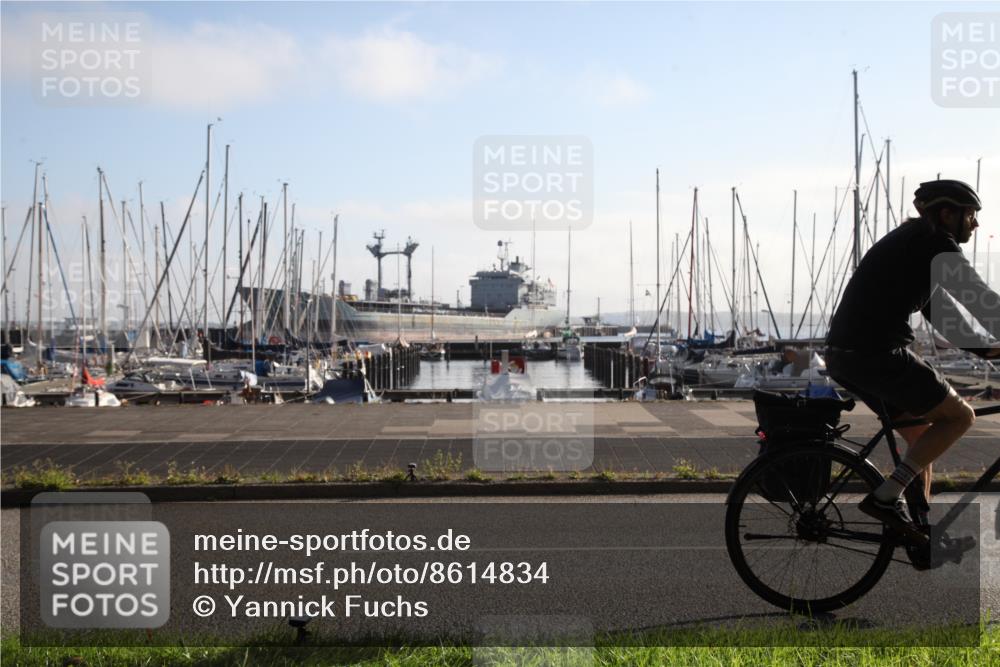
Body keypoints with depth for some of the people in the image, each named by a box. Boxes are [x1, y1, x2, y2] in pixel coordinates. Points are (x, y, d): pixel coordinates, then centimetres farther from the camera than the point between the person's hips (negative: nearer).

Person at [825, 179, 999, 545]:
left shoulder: (912, 243, 23)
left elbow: (940, 310, 27)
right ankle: (885, 497, -6)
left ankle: (923, 529, 24)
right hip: (876, 354, -10)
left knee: (921, 432, 20)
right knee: (959, 415, 0)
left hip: (846, 354, 10)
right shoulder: (934, 244, -7)